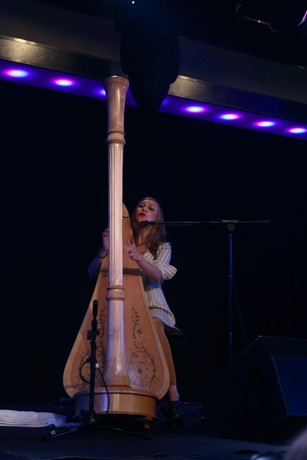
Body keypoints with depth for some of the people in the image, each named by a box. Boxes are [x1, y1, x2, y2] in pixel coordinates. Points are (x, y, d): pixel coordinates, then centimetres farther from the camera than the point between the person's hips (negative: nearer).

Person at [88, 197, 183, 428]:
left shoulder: (162, 246, 10)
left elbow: (158, 274, -11)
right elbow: (92, 274, 4)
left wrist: (138, 257, -31)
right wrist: (104, 250, -15)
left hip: (151, 305, -1)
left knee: (154, 327, -37)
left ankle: (173, 398, -38)